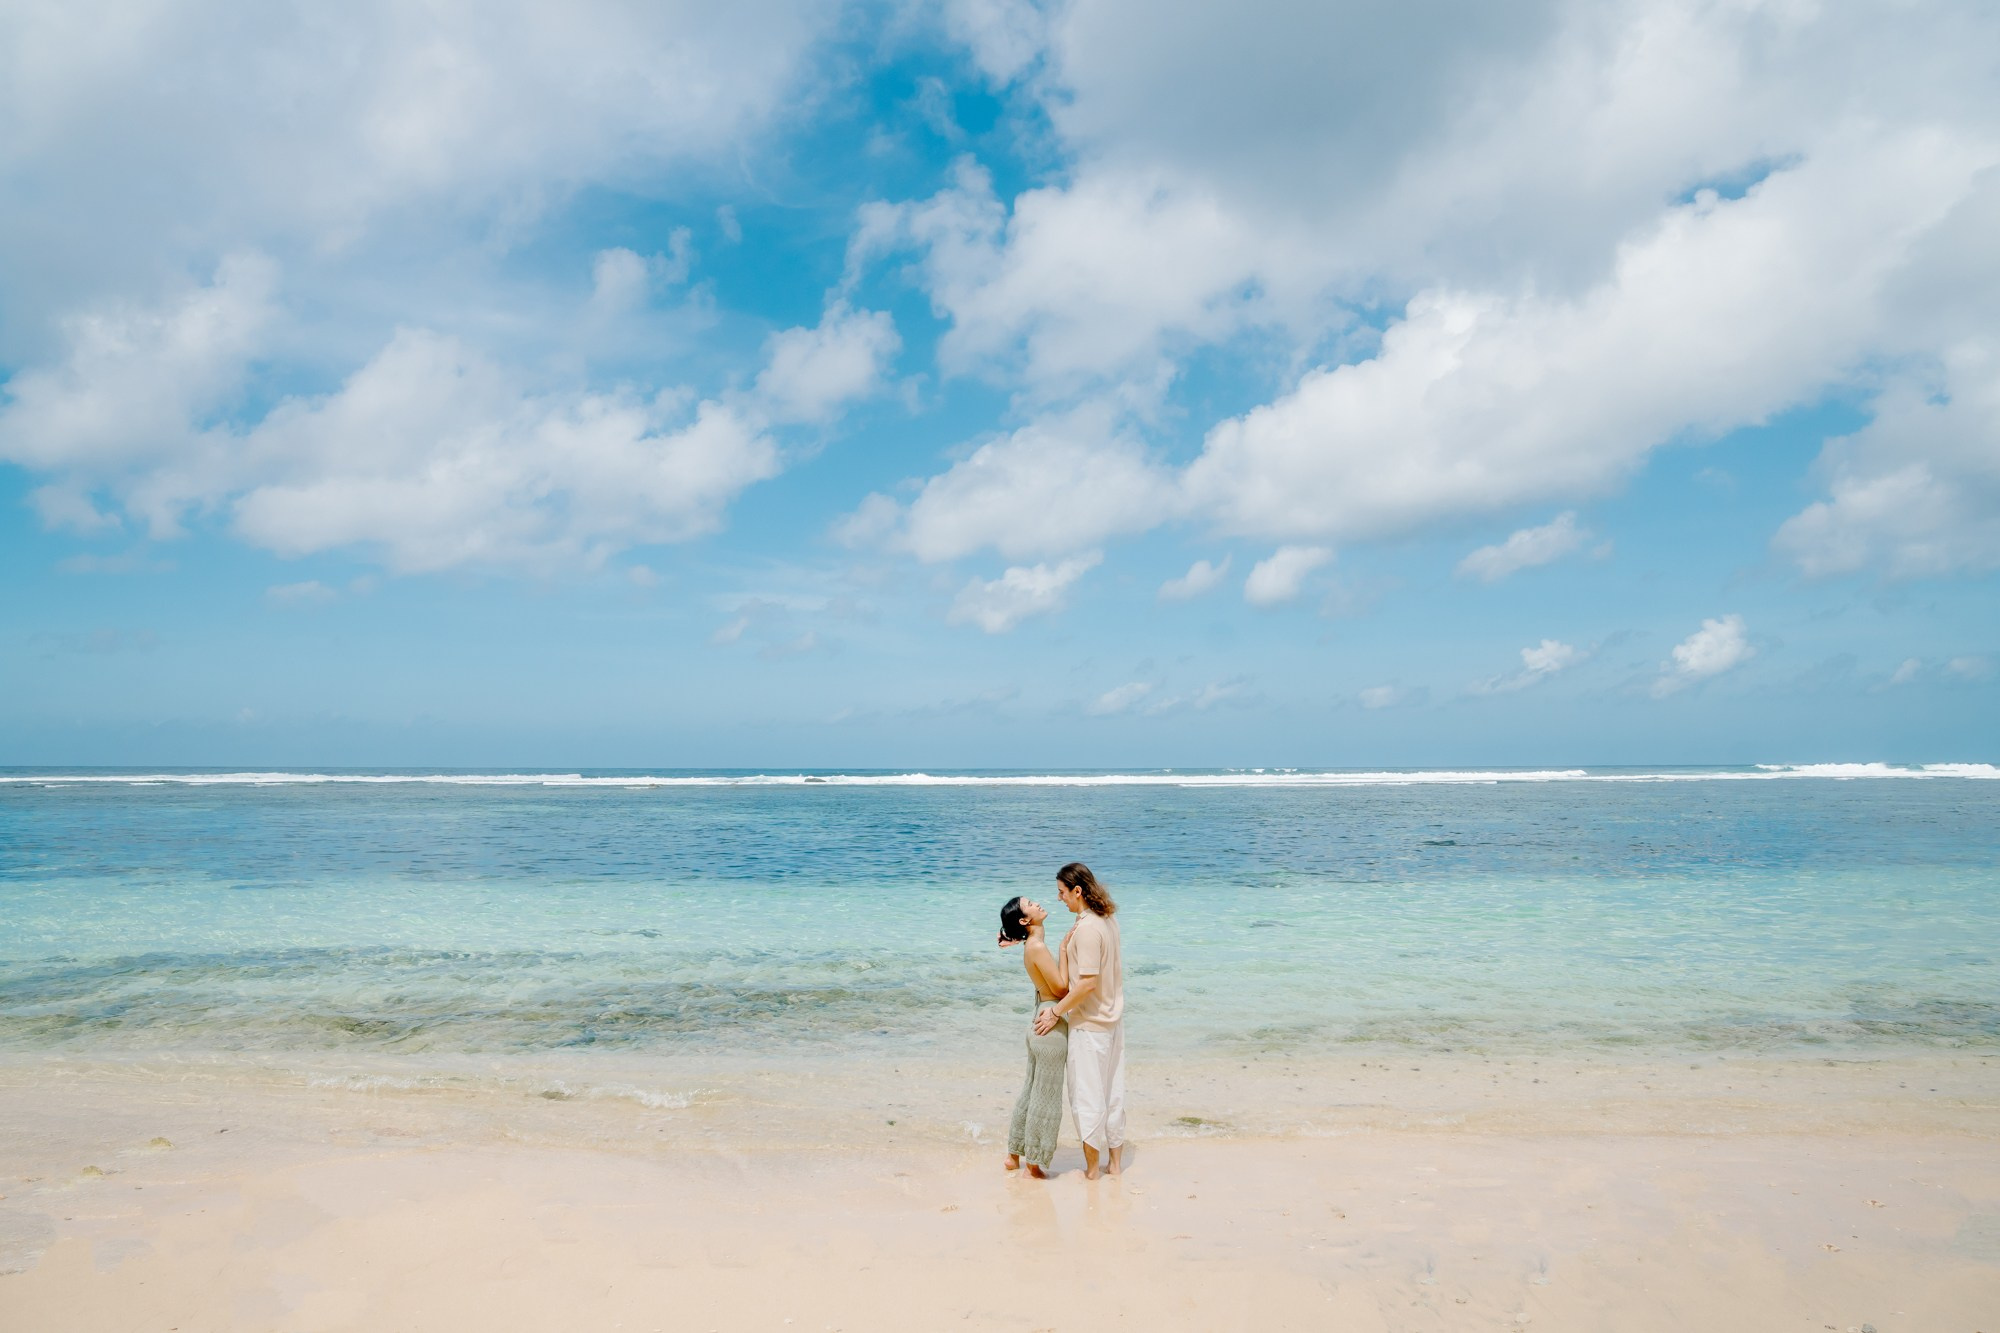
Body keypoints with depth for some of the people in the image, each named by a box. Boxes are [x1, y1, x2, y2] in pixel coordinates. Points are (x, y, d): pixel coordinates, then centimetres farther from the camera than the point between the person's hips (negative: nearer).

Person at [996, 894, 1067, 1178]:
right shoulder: (1038, 947, -20)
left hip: (1040, 1023, 9)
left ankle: (1014, 1154, 32)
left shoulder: (1033, 946, 8)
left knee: (1031, 1091, 20)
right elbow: (1061, 988, -21)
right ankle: (1034, 1163, 17)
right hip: (1052, 1026, -9)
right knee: (1046, 1098, 4)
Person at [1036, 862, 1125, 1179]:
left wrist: (1056, 1012, -17)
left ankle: (1092, 1168, 14)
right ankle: (1115, 1161, 27)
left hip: (1090, 1024, -9)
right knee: (1112, 1091, 16)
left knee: (1086, 1096, 4)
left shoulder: (1087, 928, -23)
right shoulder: (1108, 918, 4)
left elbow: (1088, 983, -25)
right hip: (1113, 1019, 9)